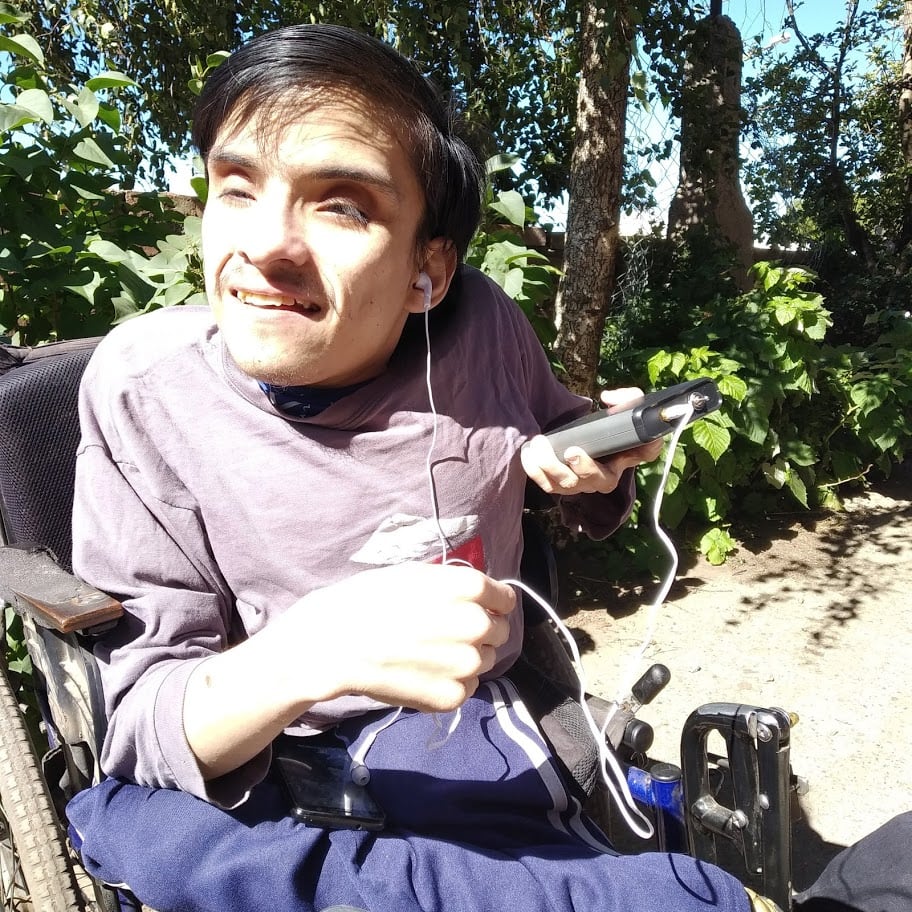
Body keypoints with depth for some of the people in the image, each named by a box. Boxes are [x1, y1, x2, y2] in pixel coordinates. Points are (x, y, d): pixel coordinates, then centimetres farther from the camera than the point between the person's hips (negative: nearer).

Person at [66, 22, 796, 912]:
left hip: (468, 734, 1)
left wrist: (587, 461, -11)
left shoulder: (478, 323, -9)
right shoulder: (145, 390, -15)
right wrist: (305, 653, -34)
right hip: (259, 775, 0)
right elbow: (144, 725, -13)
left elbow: (556, 430, 12)